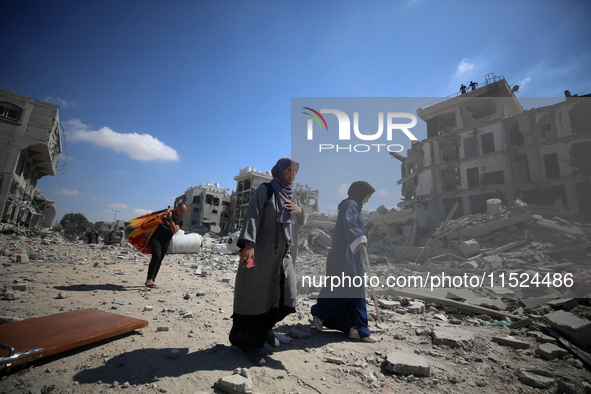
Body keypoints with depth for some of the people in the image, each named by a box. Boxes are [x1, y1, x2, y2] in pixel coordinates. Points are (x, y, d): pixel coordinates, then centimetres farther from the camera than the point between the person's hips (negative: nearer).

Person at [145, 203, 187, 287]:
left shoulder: (180, 221, 5)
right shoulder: (166, 213, 0)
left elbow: (174, 231, -12)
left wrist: (170, 219, -18)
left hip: (166, 241, 4)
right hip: (156, 237, -3)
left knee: (159, 261, 5)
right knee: (156, 256, -21)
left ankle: (152, 280, 19)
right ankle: (149, 279, -11)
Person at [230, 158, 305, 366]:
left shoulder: (292, 195, 14)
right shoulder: (264, 190, -5)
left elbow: (300, 223, 19)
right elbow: (252, 217, -15)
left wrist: (299, 211, -3)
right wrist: (248, 244, -28)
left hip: (283, 254, 6)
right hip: (261, 252, -6)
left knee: (287, 296, 3)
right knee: (257, 296, 3)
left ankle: (266, 326, 33)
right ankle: (252, 345, 21)